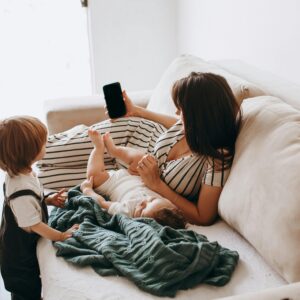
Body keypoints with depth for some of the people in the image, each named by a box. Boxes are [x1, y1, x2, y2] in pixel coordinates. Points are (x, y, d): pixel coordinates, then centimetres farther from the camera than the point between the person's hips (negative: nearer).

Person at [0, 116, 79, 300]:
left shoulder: (20, 172, -11)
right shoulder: (21, 192, -40)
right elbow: (34, 225, -28)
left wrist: (49, 200, -2)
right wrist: (61, 236, -16)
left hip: (23, 243, 8)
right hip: (20, 250, -8)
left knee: (31, 285, 31)